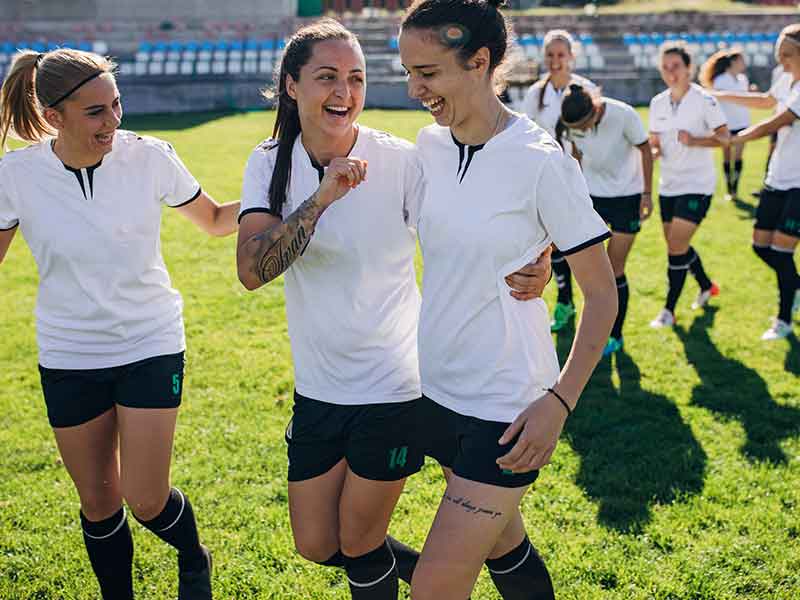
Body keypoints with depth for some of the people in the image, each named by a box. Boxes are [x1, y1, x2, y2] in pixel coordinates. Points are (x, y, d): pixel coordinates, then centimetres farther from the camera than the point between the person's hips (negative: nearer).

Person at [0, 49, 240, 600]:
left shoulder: (149, 157, -12)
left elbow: (215, 220, 3)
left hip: (152, 346, -1)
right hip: (69, 357, 2)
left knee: (146, 501, -4)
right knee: (98, 502, 11)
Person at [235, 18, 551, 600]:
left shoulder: (401, 161, -16)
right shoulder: (271, 163, -6)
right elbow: (251, 270, -20)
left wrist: (525, 270, -36)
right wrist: (324, 196, -31)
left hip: (392, 389, -4)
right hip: (317, 388, 5)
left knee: (358, 543, 10)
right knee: (316, 545, 16)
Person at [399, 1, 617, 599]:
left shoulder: (542, 162, -18)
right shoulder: (429, 146, 1)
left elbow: (603, 294, -12)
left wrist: (561, 400, -20)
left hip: (507, 407, -6)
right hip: (437, 389, 7)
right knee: (502, 543, 22)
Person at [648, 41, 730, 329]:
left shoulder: (704, 100, -11)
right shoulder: (657, 103, 5)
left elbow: (724, 137, -14)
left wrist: (694, 141, -29)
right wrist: (652, 152, -9)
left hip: (697, 184, -6)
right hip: (668, 184, 6)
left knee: (677, 247, -11)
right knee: (677, 246, 16)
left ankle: (669, 310, 1)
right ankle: (706, 286, 41)